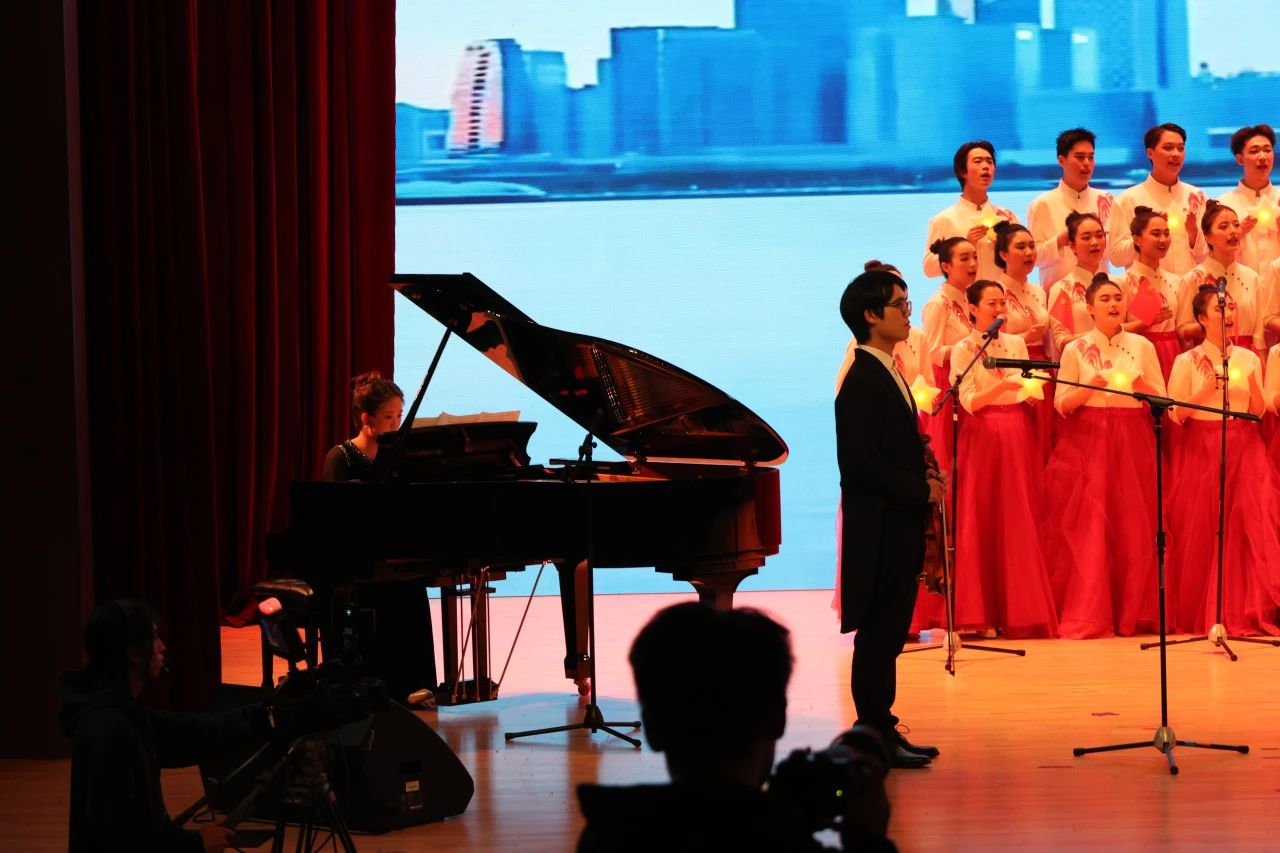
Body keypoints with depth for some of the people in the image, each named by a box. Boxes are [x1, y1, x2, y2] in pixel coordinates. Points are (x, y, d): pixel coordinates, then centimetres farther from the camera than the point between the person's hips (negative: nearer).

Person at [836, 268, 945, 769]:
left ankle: (881, 731, 18)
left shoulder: (886, 374, 15)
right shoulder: (863, 381, -16)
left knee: (888, 633, 12)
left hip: (898, 526, 10)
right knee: (878, 633, -4)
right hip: (879, 527, -10)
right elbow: (859, 464, -21)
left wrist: (924, 482, 5)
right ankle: (875, 737, 1)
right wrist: (922, 490, -15)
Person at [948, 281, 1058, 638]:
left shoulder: (1016, 344, 12)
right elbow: (969, 401, -9)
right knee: (979, 520, -4)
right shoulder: (962, 350, 1)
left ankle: (1018, 612, 3)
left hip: (1017, 435, 3)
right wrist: (1002, 386, -24)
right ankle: (978, 614, -1)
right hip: (982, 436, -3)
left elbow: (1031, 393, 12)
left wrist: (1032, 389, -10)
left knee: (1020, 522, 0)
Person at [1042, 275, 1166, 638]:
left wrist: (1143, 387, -12)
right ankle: (1087, 617, -5)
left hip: (1133, 441, 2)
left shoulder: (1142, 346, 8)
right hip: (1088, 441, -2)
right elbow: (1061, 404, 2)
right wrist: (1090, 389, -15)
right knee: (1088, 525, -8)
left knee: (1133, 526, -1)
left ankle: (1132, 614, 7)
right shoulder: (1075, 350, 4)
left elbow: (1162, 399, 8)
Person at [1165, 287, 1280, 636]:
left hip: (1244, 450, 2)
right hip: (1201, 450, -2)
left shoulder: (1249, 359, 9)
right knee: (1201, 532, -3)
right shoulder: (1187, 362, 1)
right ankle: (1200, 616, 5)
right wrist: (1207, 388, -15)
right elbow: (1176, 413, -4)